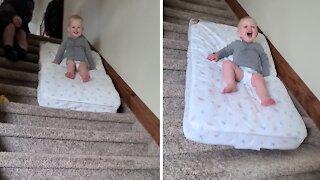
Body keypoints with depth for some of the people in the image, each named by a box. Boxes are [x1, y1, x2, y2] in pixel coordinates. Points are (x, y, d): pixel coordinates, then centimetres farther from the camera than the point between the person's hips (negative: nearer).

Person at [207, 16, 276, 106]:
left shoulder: (258, 46, 32)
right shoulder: (236, 43, 31)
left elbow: (264, 59, 27)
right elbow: (226, 50, 35)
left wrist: (265, 73, 10)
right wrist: (217, 55, 14)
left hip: (254, 73, 0)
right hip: (239, 71, 1)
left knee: (260, 79, -34)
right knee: (227, 63, -26)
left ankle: (265, 99, -57)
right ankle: (231, 84, -41)